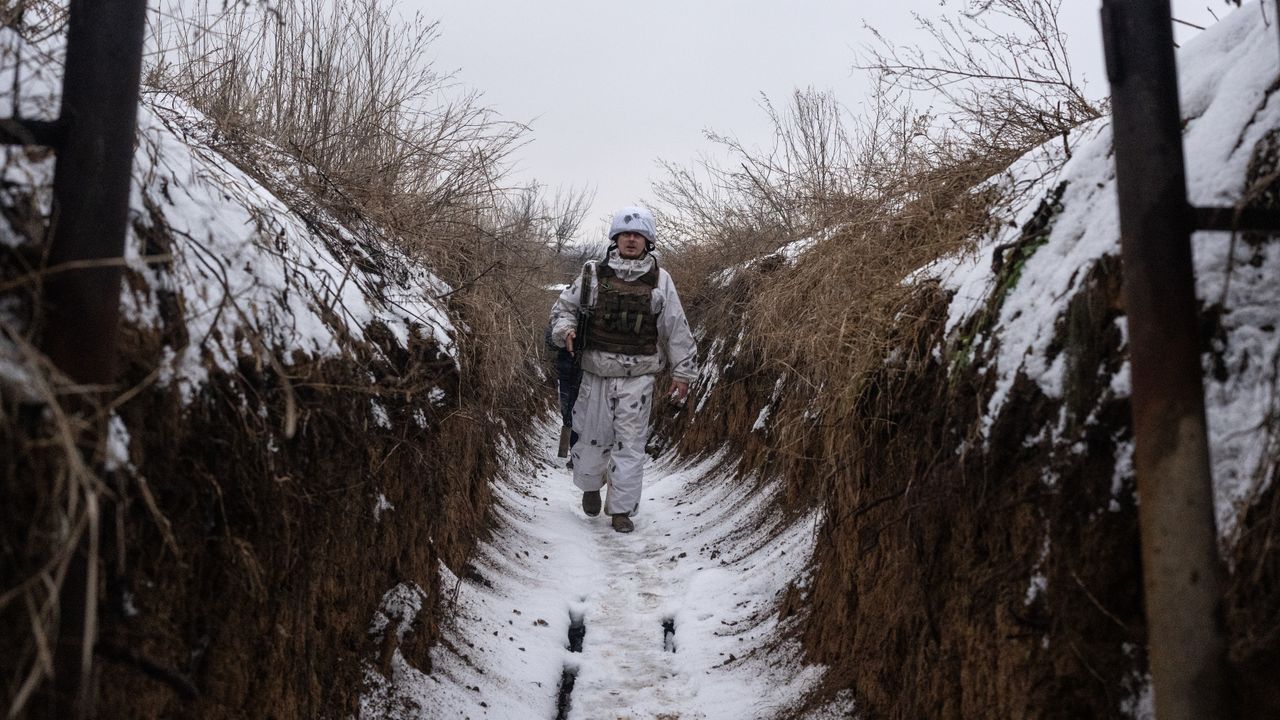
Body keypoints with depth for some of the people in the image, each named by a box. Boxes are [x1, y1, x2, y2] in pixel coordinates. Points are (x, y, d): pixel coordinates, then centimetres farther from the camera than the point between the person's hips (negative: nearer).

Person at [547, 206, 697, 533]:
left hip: (638, 377, 0)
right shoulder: (593, 273, 1)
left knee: (630, 443, 1)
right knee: (593, 435, 9)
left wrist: (682, 372, 5)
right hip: (596, 373, 1)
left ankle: (621, 508, 11)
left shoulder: (660, 280, 2)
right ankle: (590, 485, 37)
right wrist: (565, 330, -10)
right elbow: (563, 306, 11)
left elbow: (676, 329, 5)